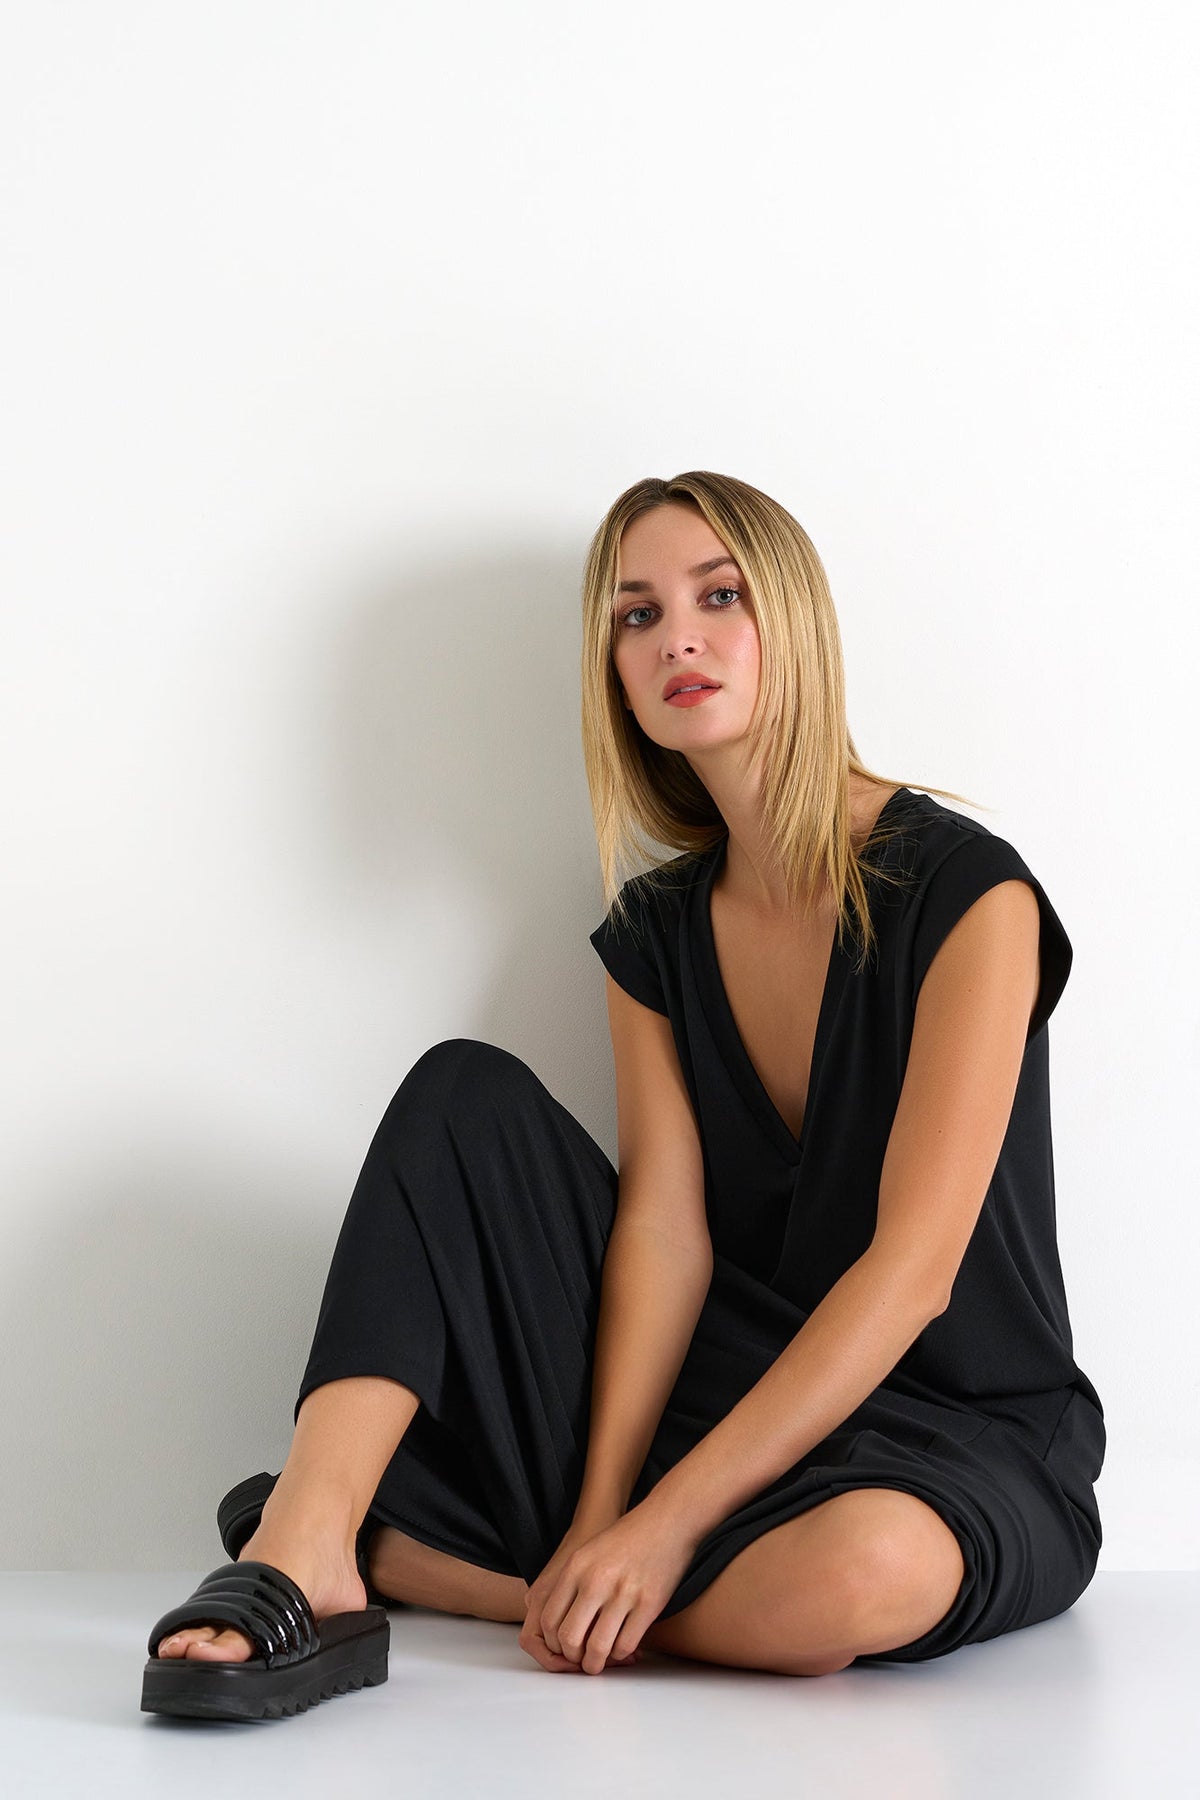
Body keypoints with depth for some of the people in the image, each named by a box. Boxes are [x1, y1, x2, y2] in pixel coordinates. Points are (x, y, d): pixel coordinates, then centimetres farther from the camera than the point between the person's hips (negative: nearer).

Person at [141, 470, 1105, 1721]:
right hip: (729, 1407, 5)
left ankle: (360, 1542, -21)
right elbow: (664, 1232, -5)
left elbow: (913, 1267, -20)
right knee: (465, 1095, -8)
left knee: (862, 1570, -41)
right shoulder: (652, 932, 6)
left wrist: (664, 1526, -24)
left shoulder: (964, 890, -13)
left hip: (966, 1441, -5)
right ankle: (305, 1542, -23)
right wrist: (600, 1521, -19)